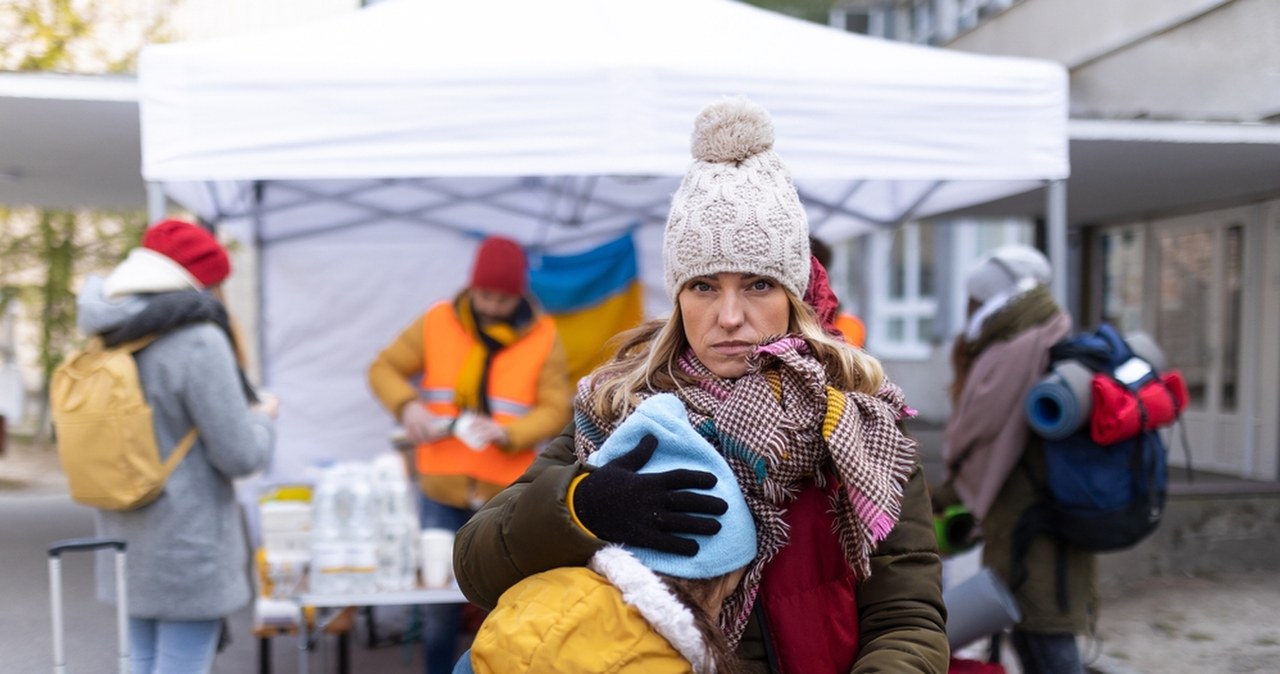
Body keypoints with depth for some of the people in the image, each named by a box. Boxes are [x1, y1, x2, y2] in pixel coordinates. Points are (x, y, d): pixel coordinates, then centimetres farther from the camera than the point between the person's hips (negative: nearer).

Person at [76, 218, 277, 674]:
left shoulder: (109, 340, 4)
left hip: (128, 544, 8)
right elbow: (240, 455, -17)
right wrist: (263, 416, 3)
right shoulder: (198, 340, -19)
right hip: (187, 550, -8)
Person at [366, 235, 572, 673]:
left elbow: (555, 410, -6)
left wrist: (506, 433, -24)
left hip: (509, 495, -1)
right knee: (439, 598, 12)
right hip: (442, 490, 1)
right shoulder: (437, 322, 0)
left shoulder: (543, 337, -3)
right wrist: (406, 405, -14)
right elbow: (384, 368, 6)